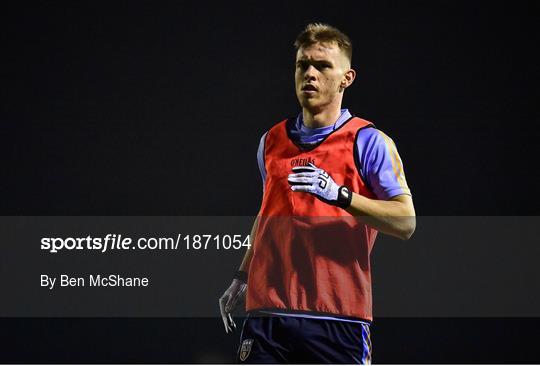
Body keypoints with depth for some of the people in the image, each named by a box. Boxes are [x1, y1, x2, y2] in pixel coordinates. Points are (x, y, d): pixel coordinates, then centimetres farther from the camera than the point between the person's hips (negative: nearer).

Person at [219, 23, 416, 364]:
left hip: (338, 319, -4)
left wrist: (339, 195, -20)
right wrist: (242, 277, 25)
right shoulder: (271, 141, 15)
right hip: (268, 312, 4)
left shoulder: (369, 142, -1)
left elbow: (406, 221, -9)